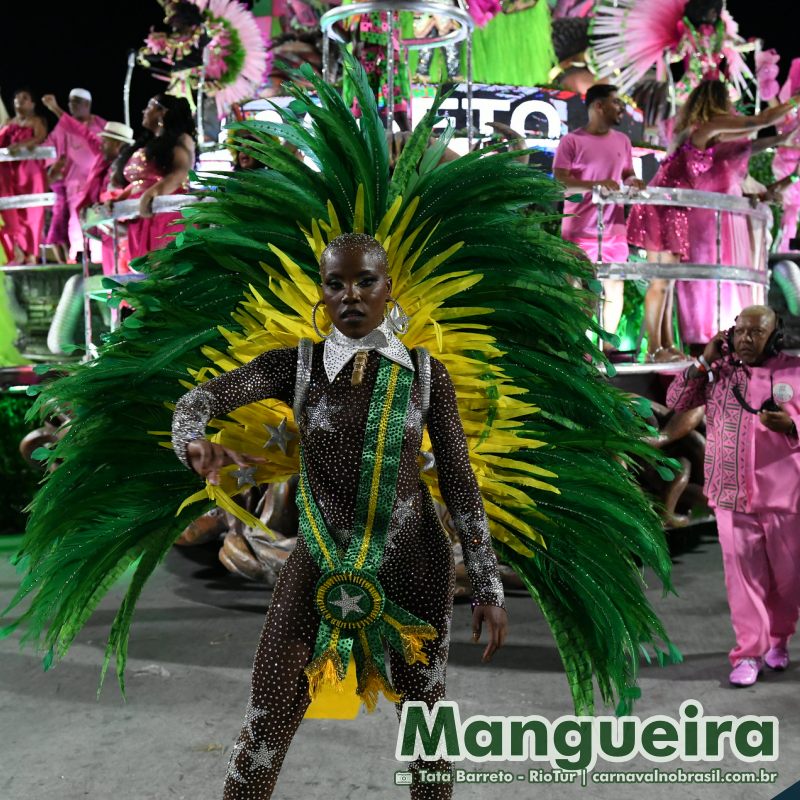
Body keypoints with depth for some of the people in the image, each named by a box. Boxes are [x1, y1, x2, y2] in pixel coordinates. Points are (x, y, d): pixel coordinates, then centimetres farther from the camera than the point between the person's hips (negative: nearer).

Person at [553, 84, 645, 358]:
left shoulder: (622, 141, 13)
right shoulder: (572, 141, -6)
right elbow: (559, 182, -12)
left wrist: (632, 181, -4)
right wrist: (596, 185, -25)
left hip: (614, 230, 6)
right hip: (580, 230, -6)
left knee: (615, 288, 8)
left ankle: (608, 344, 21)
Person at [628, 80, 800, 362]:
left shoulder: (697, 128, 17)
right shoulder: (710, 125, -9)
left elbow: (744, 132, 32)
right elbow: (761, 121, -7)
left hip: (673, 211, 9)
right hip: (662, 209, -9)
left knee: (667, 280, 9)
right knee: (661, 281, -8)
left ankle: (667, 345, 12)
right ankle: (655, 349, -6)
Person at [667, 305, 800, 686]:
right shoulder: (719, 370, 4)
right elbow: (676, 402, 5)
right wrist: (703, 361, -5)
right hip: (732, 494, 1)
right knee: (743, 574, 3)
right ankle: (749, 653, 12)